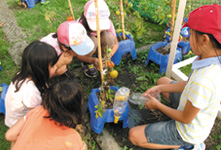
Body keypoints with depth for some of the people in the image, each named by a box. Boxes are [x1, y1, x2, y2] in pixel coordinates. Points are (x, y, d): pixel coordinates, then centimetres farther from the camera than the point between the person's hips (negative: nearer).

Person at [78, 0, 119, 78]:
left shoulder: (108, 23, -29)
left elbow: (115, 43, -15)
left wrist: (110, 55, -37)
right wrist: (92, 60, -46)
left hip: (99, 47, 3)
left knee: (108, 36, -31)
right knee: (93, 41, -37)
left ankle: (101, 56, -1)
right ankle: (86, 63, -7)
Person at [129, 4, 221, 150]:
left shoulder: (204, 79, -41)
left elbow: (186, 119, -25)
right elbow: (189, 85, 2)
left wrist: (158, 105, -11)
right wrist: (159, 88, -1)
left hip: (188, 131, -8)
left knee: (134, 135, -8)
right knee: (162, 80, 21)